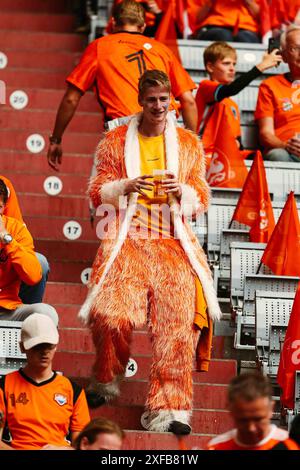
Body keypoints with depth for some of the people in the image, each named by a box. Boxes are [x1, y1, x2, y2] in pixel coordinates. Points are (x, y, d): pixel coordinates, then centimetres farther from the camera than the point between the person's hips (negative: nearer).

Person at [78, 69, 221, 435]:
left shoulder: (189, 144, 14)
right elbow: (97, 193, 11)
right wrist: (126, 187, -10)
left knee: (178, 316, -21)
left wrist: (181, 191, -8)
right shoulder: (115, 141, 12)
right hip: (127, 238, -1)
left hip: (173, 241, 1)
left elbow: (201, 201, 15)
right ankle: (106, 382, 6)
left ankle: (168, 409, -19)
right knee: (112, 315, -24)